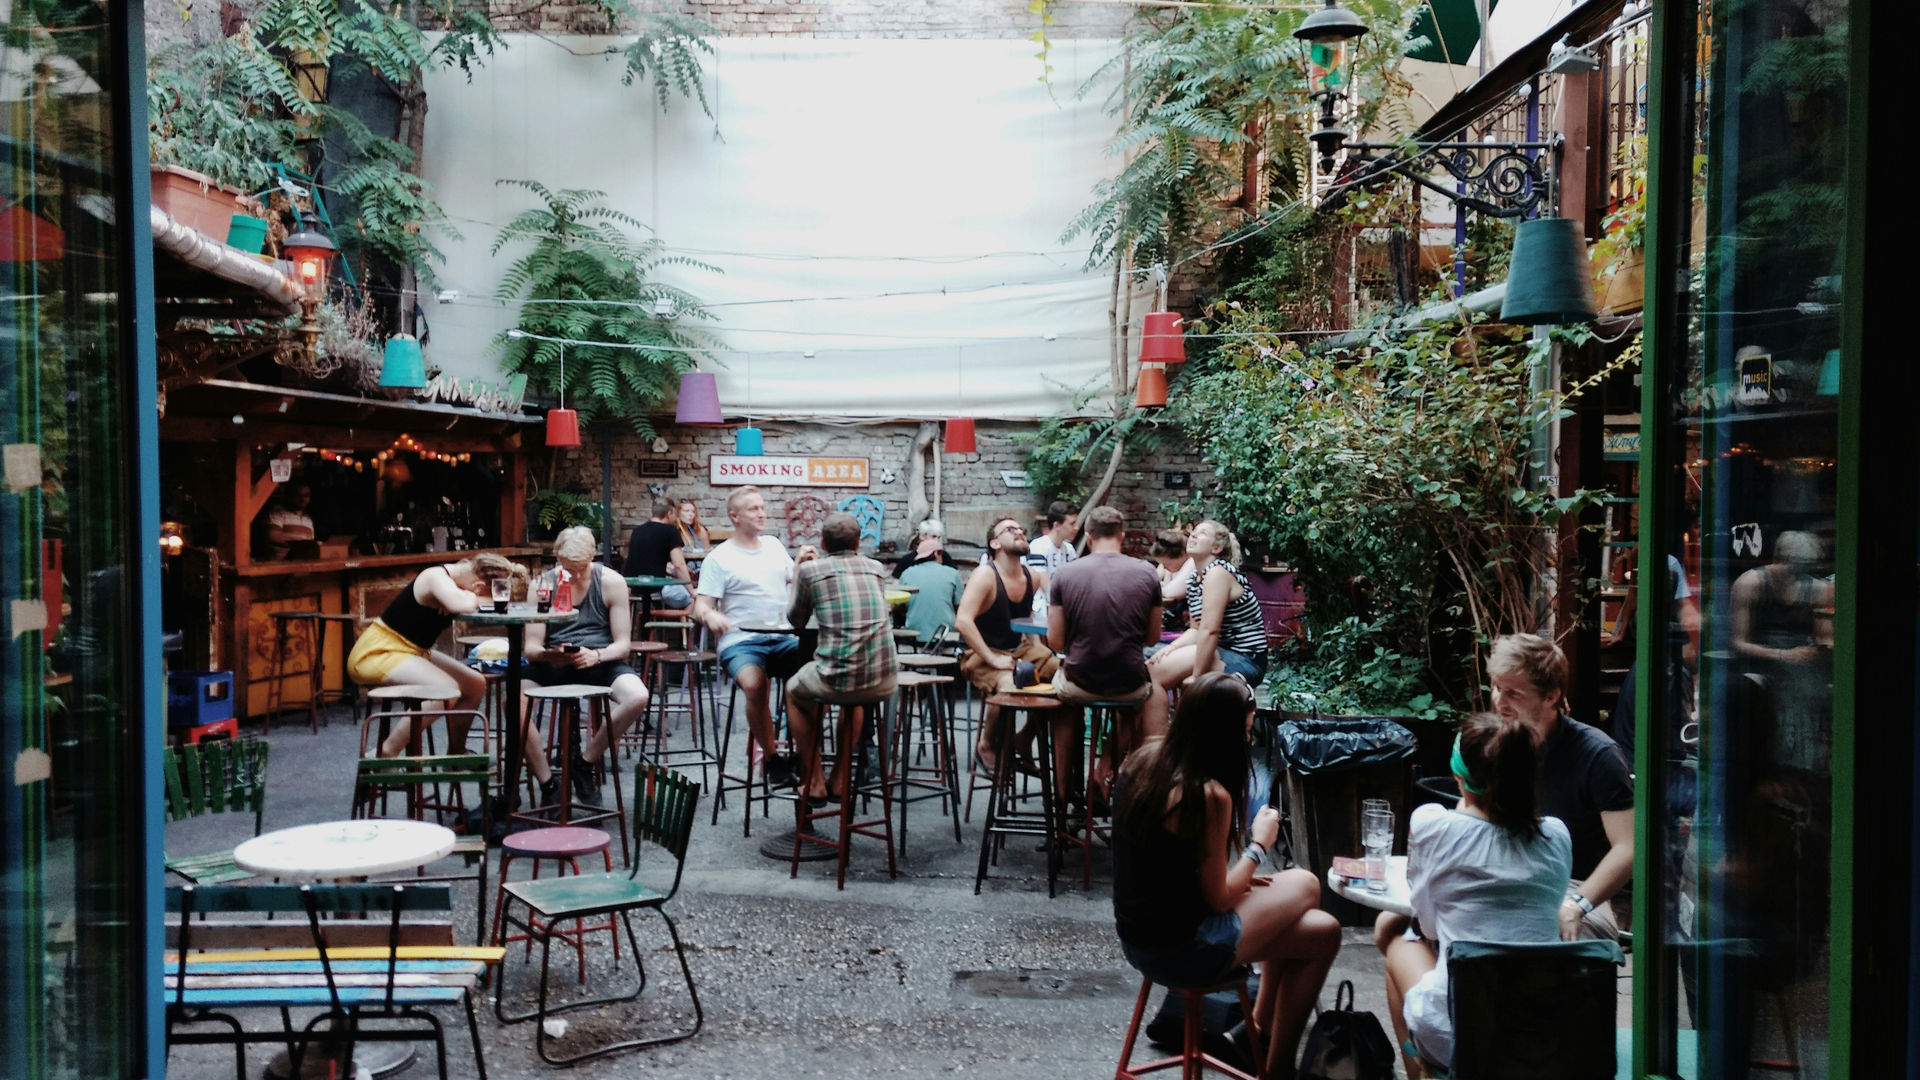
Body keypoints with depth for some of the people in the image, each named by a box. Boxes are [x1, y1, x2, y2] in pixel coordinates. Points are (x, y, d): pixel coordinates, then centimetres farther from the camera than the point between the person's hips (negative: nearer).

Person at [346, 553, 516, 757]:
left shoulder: (455, 577, 4)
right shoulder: (437, 578, -23)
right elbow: (463, 606, -41)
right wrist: (471, 597, -19)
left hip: (412, 652, 10)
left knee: (476, 684, 5)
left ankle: (455, 755, 18)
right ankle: (386, 754, -19)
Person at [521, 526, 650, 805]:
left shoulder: (612, 582, -3)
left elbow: (623, 644, -2)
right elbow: (531, 647, -3)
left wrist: (596, 655, -24)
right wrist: (550, 654, -27)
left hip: (600, 661, 0)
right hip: (553, 664, 1)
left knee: (638, 698, -32)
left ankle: (586, 761, -7)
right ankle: (547, 782, -13)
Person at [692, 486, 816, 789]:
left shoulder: (775, 546, 18)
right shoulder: (719, 558, 3)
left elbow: (795, 588, 26)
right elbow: (700, 606, -2)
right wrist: (709, 616, -26)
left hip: (784, 638, 4)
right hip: (741, 642, -4)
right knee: (755, 684, -36)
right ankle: (771, 757, -14)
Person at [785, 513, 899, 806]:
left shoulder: (811, 569, 2)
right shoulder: (877, 569, 12)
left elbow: (796, 620, 18)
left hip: (836, 677, -4)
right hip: (885, 680, 4)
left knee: (794, 693, 30)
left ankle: (815, 782, 28)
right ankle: (840, 780, 39)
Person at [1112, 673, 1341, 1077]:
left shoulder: (1143, 760, -2)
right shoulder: (1210, 795, -25)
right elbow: (1217, 900, -16)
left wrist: (1239, 878, 10)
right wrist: (1259, 845, -2)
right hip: (1180, 951, -8)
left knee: (1299, 886, 20)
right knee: (1323, 933, 9)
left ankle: (1260, 1029, 33)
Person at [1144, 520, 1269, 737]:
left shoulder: (1217, 573, -16)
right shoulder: (1196, 578, 13)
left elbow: (1209, 631, -22)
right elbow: (1196, 630, 12)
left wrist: (1196, 678, -20)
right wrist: (1169, 649, -6)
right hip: (1222, 654, 9)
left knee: (1154, 672, -17)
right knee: (1148, 667, 4)